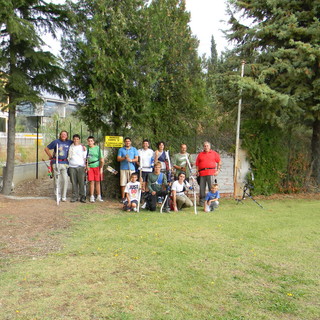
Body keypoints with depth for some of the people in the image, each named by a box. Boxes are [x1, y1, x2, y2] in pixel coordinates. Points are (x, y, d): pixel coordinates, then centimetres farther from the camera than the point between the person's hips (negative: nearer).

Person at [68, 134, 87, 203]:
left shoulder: (82, 147, 8)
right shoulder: (70, 147, 16)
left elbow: (85, 157, 9)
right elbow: (68, 157, 23)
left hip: (80, 166, -2)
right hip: (72, 167, 2)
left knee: (81, 182, -7)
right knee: (74, 182, 1)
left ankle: (82, 197, -2)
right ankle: (75, 196, 7)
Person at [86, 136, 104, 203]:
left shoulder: (97, 148, 0)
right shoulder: (86, 148, 2)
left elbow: (102, 159, 1)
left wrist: (101, 168, -2)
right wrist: (87, 166, 0)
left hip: (97, 166, 0)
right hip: (90, 167, 0)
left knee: (98, 182, 5)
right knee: (91, 182, -1)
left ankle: (98, 196, 14)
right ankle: (92, 197, 6)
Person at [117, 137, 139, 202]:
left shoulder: (134, 149, 13)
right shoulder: (121, 150, 12)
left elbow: (136, 159, 5)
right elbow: (118, 159, 4)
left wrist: (131, 160, -14)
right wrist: (124, 158, -13)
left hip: (132, 168, 0)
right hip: (123, 168, 0)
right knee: (123, 184, -3)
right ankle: (123, 197, 4)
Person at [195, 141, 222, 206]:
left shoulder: (214, 153, 12)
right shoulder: (200, 154, 18)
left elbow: (219, 162, 11)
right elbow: (197, 164, 17)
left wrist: (218, 170, 1)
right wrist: (197, 171, 4)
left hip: (211, 172, -2)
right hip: (202, 173, 3)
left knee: (211, 187, -7)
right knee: (202, 188, 2)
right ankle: (202, 202, 10)